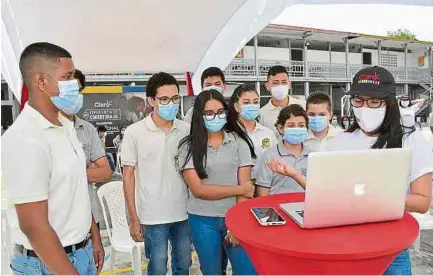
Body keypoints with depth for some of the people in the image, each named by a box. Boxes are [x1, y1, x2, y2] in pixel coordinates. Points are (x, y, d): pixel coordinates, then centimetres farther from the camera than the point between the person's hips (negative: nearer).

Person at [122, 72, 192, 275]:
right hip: (153, 215, -3)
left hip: (184, 212, 3)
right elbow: (128, 176, -4)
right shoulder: (134, 132, -8)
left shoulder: (187, 129, 0)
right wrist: (133, 218, -5)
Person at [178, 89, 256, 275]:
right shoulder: (189, 146, -4)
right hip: (203, 220, 0)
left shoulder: (239, 142, 0)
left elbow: (246, 185, -4)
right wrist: (240, 189, -10)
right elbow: (198, 189, -11)